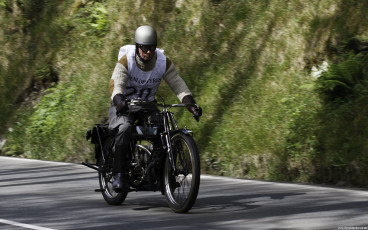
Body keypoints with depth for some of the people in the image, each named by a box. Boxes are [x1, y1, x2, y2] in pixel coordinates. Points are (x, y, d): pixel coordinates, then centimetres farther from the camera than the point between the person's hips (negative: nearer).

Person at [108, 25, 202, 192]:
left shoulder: (164, 63, -8)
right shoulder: (126, 61, -18)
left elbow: (178, 85, -11)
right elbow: (115, 85, -30)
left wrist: (191, 104, -28)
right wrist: (119, 101, -51)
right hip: (124, 106, -4)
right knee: (124, 128, -34)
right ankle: (119, 175, -30)